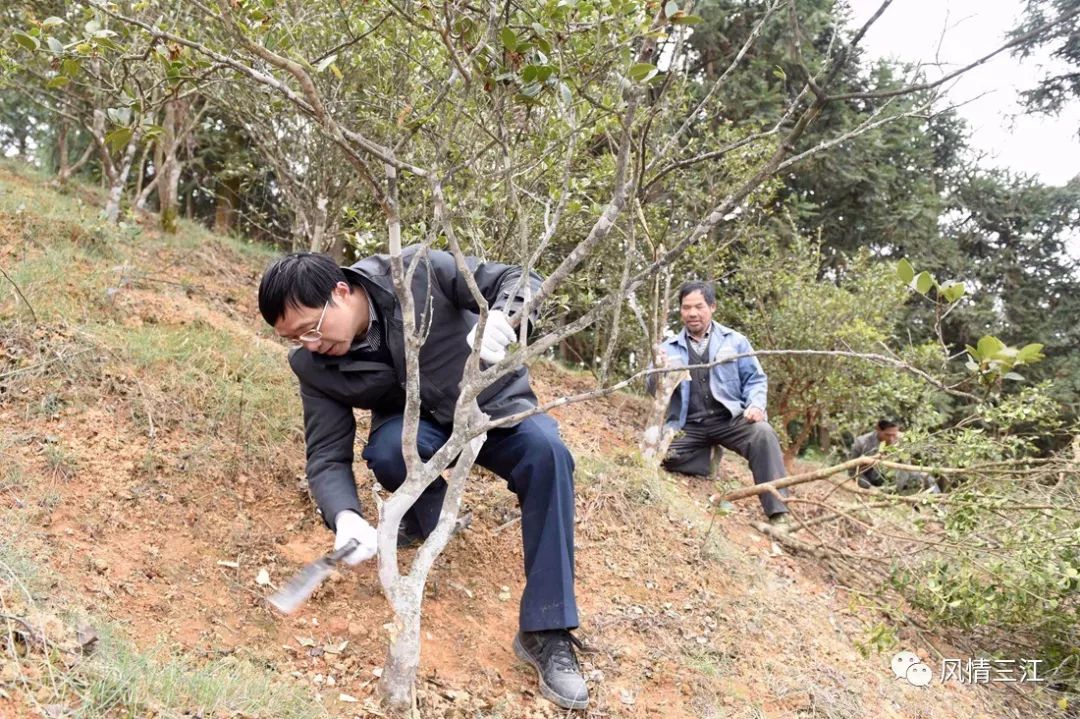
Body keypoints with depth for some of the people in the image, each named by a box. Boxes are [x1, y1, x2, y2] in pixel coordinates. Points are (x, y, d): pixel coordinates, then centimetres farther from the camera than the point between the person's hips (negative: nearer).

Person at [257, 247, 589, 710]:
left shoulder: (417, 272, -25)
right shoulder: (315, 367, -17)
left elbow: (522, 282, -23)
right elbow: (328, 457, -17)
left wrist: (501, 319, -47)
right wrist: (344, 516, -39)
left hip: (494, 405, -1)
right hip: (419, 426, 1)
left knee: (546, 452, -33)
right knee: (387, 449, -35)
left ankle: (546, 632, -24)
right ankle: (427, 516, 2)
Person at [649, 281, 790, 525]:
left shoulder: (734, 341, 14)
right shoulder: (669, 348, 16)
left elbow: (755, 379, 10)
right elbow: (653, 389, 8)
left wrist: (756, 405, -11)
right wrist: (659, 375, -16)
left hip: (729, 419, -1)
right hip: (688, 427, 1)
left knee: (762, 432, -31)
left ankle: (778, 513, -27)